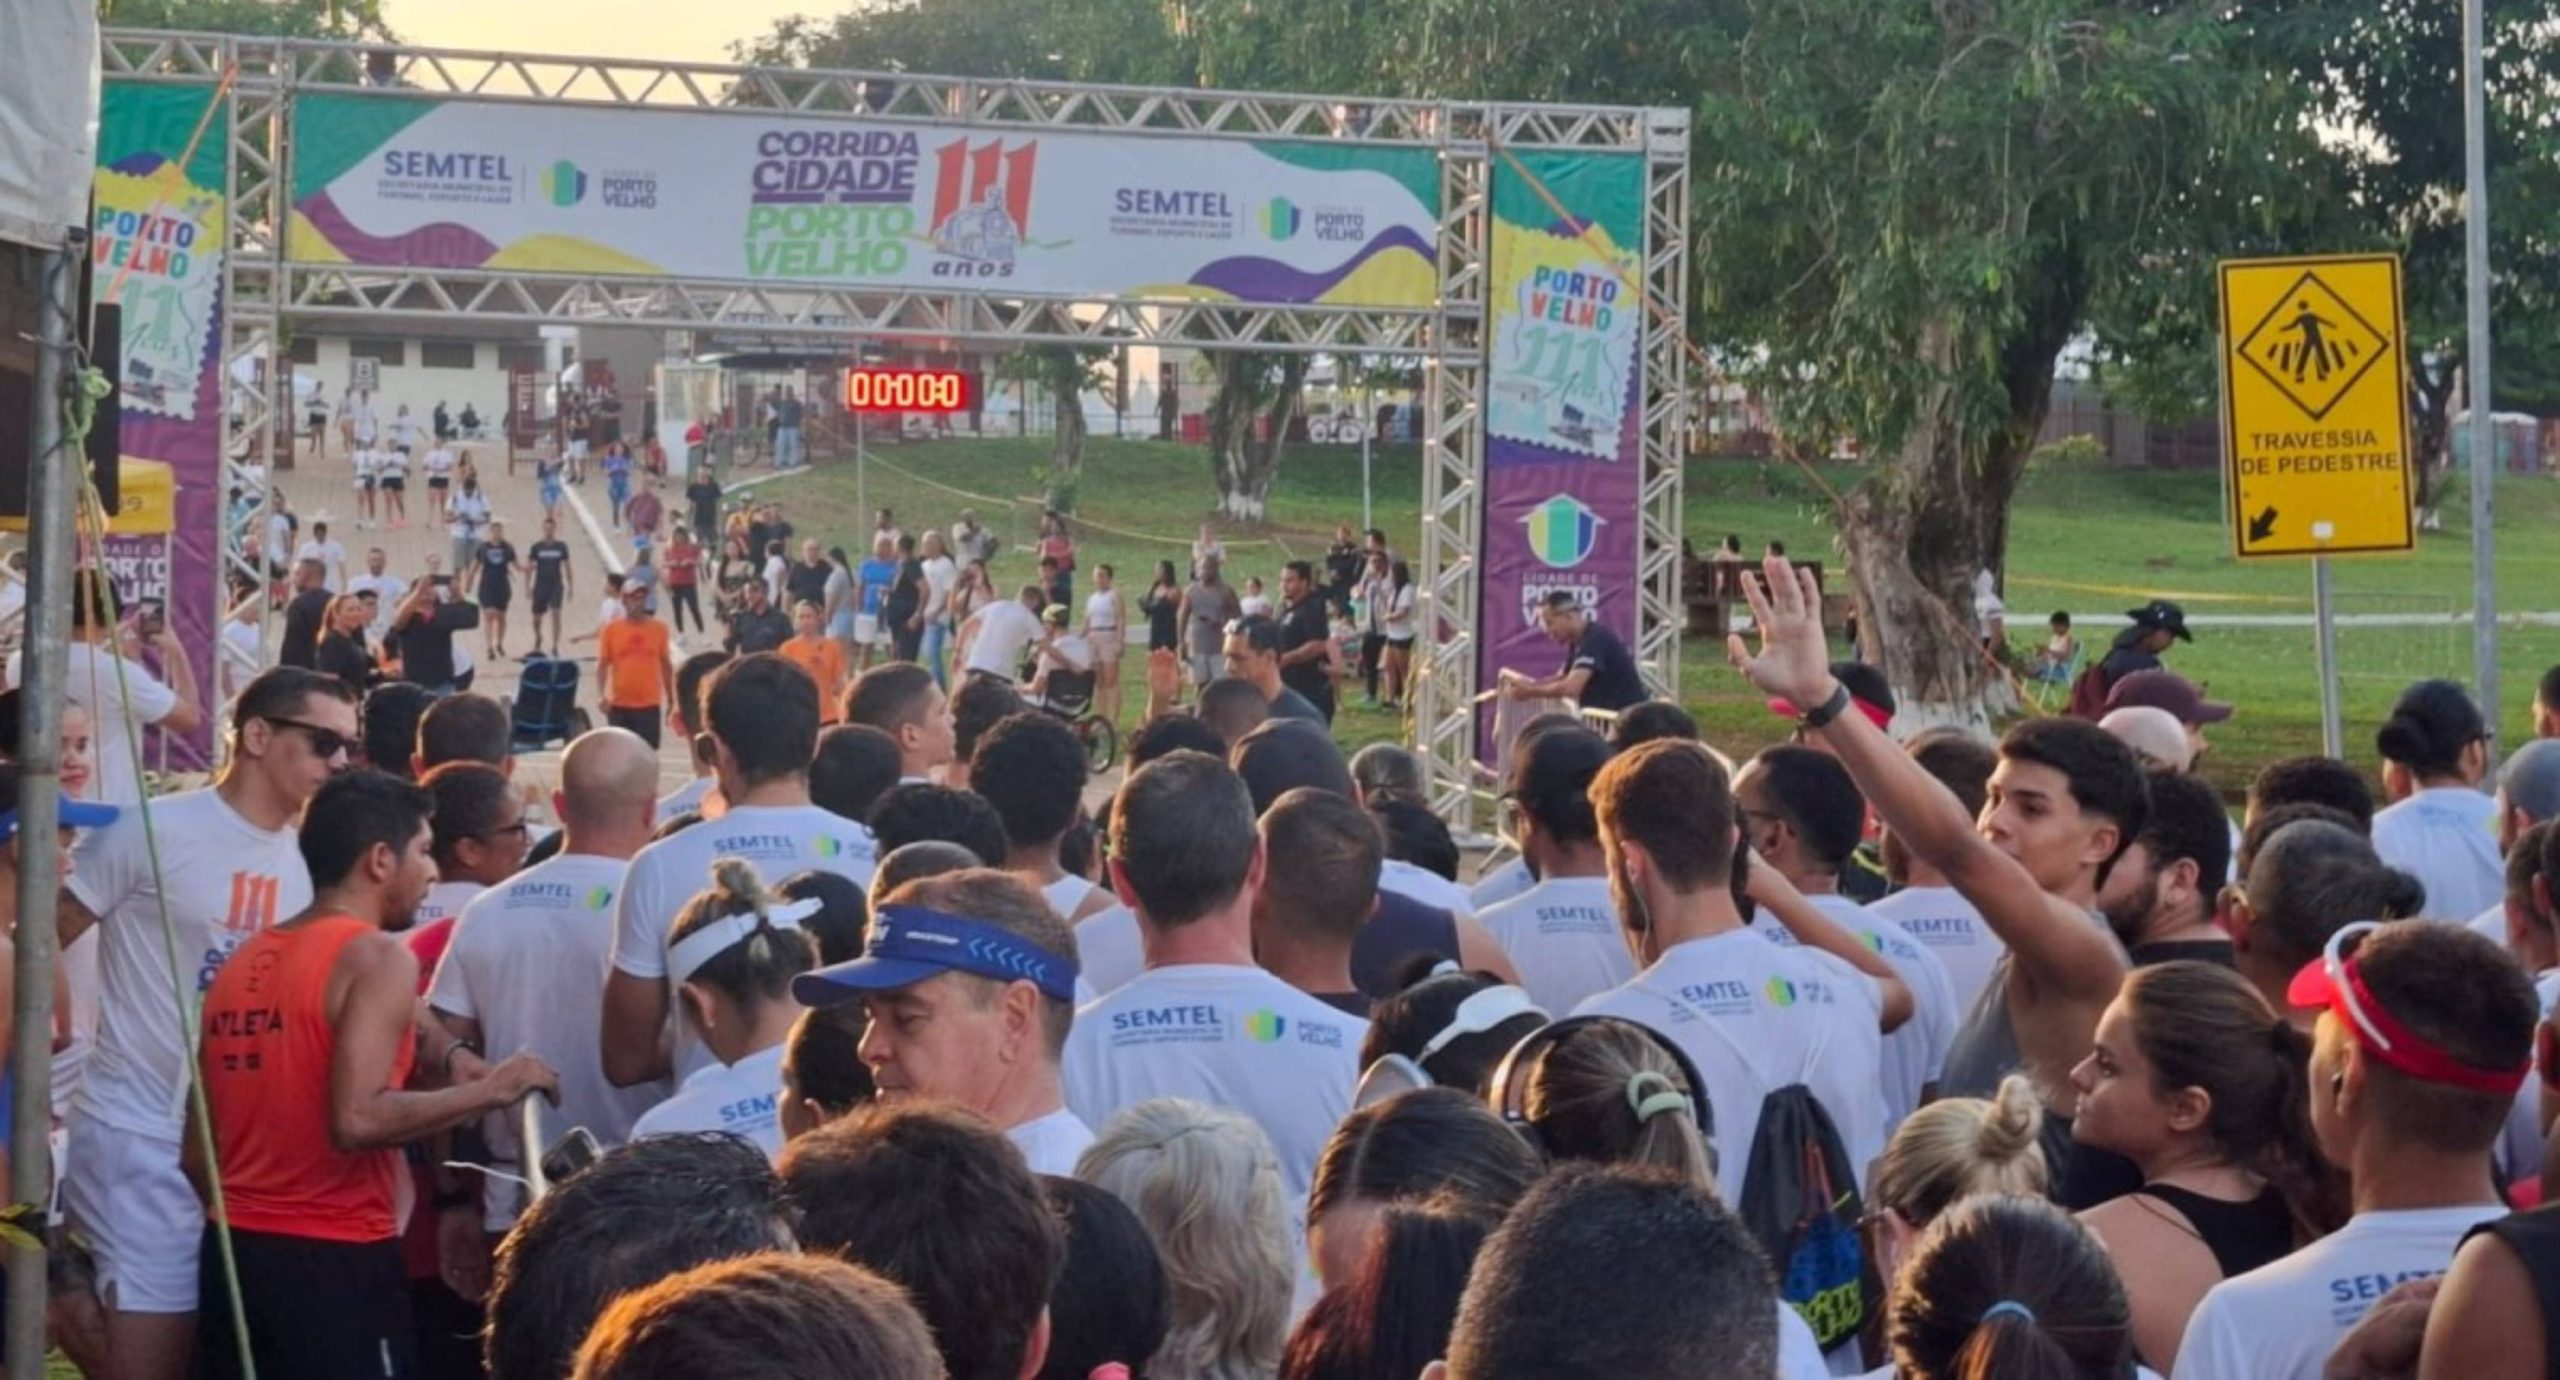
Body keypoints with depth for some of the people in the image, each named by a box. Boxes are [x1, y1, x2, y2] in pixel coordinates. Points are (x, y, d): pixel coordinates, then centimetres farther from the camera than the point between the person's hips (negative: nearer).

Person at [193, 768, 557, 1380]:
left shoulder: (244, 961, 13)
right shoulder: (378, 957, -11)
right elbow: (357, 1120, -23)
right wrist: (491, 1090, -14)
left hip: (233, 1248, 8)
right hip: (334, 1259, -8)